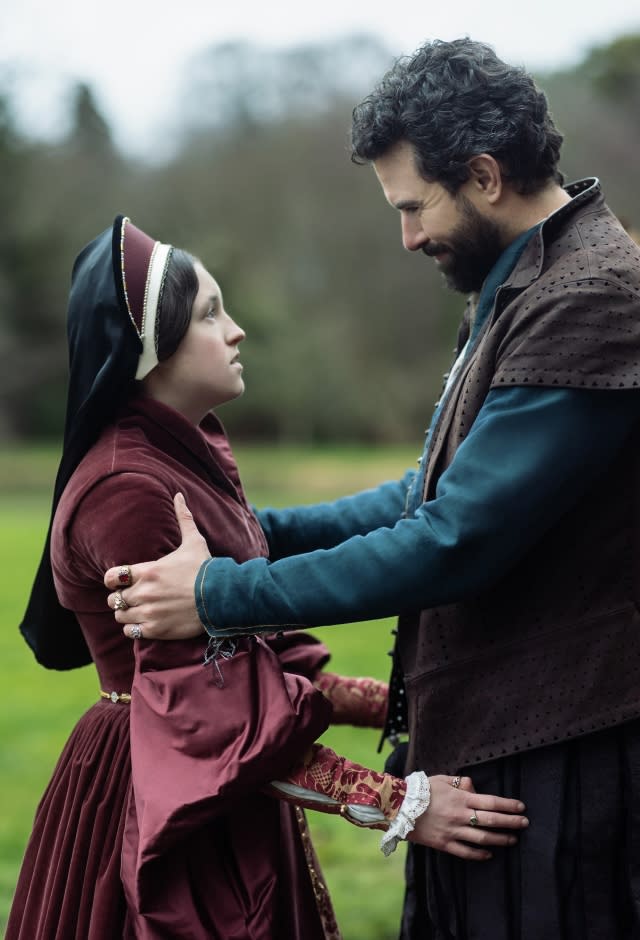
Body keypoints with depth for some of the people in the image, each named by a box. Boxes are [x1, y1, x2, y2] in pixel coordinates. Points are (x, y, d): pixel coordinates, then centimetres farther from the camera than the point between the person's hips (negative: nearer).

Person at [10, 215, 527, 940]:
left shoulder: (191, 454, 7)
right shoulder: (126, 490, -21)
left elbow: (255, 662, 9)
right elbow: (210, 719, -24)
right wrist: (395, 805, -25)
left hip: (227, 803, 9)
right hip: (154, 796, -9)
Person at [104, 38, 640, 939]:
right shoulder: (518, 290, 15)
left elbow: (458, 539, -23)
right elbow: (439, 495, 20)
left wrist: (223, 593, -15)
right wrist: (258, 531, 12)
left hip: (560, 768, -9)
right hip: (487, 744, 9)